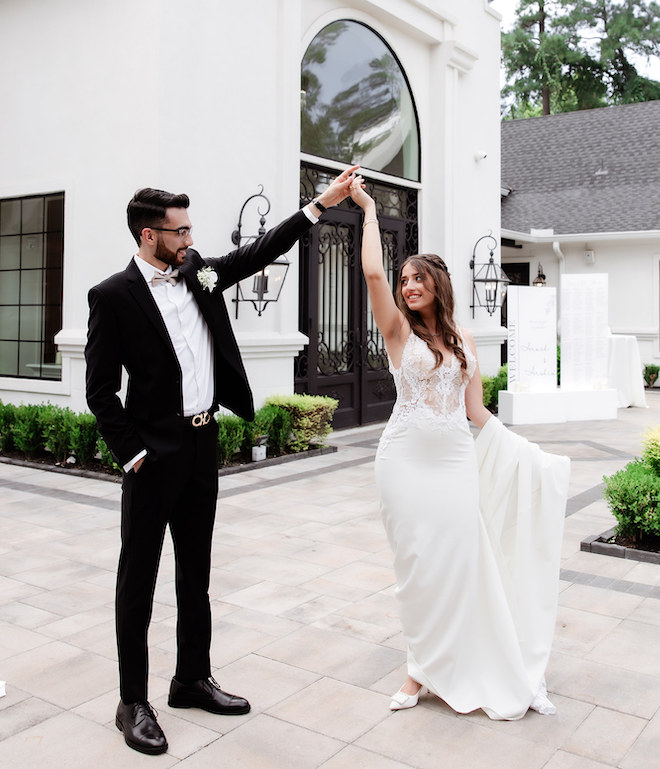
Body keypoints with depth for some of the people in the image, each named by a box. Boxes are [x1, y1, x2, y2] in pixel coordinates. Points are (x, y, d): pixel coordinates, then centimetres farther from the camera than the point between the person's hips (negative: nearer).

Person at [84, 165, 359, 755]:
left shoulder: (197, 271, 7)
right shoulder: (113, 296, -10)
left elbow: (259, 252, 13)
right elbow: (101, 391, -10)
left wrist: (321, 205, 10)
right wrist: (134, 455, -12)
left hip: (203, 445, 7)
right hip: (154, 456, -6)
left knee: (196, 573, 16)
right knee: (138, 578, 4)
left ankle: (193, 679, 31)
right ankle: (133, 703, 17)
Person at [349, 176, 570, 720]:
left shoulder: (464, 340, 11)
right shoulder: (399, 330, 2)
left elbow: (476, 410, 13)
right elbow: (374, 273, -14)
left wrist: (524, 454, 11)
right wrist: (369, 209, -4)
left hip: (457, 457, 2)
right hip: (407, 457, -2)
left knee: (460, 561, 2)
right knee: (417, 563, 4)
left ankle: (461, 669, 18)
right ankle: (425, 667, 20)